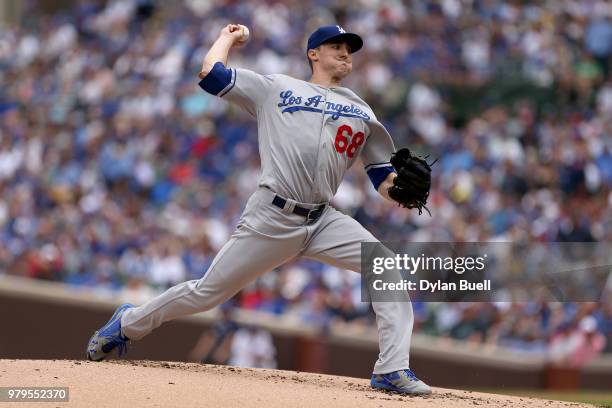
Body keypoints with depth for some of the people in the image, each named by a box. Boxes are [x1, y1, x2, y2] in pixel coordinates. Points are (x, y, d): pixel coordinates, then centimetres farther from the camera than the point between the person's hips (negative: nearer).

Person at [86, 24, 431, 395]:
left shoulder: (362, 113, 19)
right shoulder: (275, 89, 12)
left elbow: (385, 183, 15)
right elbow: (211, 73, 6)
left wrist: (404, 185, -8)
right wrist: (228, 38, 24)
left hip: (323, 222, 3)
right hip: (271, 218, -3)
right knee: (207, 293, 1)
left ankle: (393, 371, -17)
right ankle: (129, 323, 24)